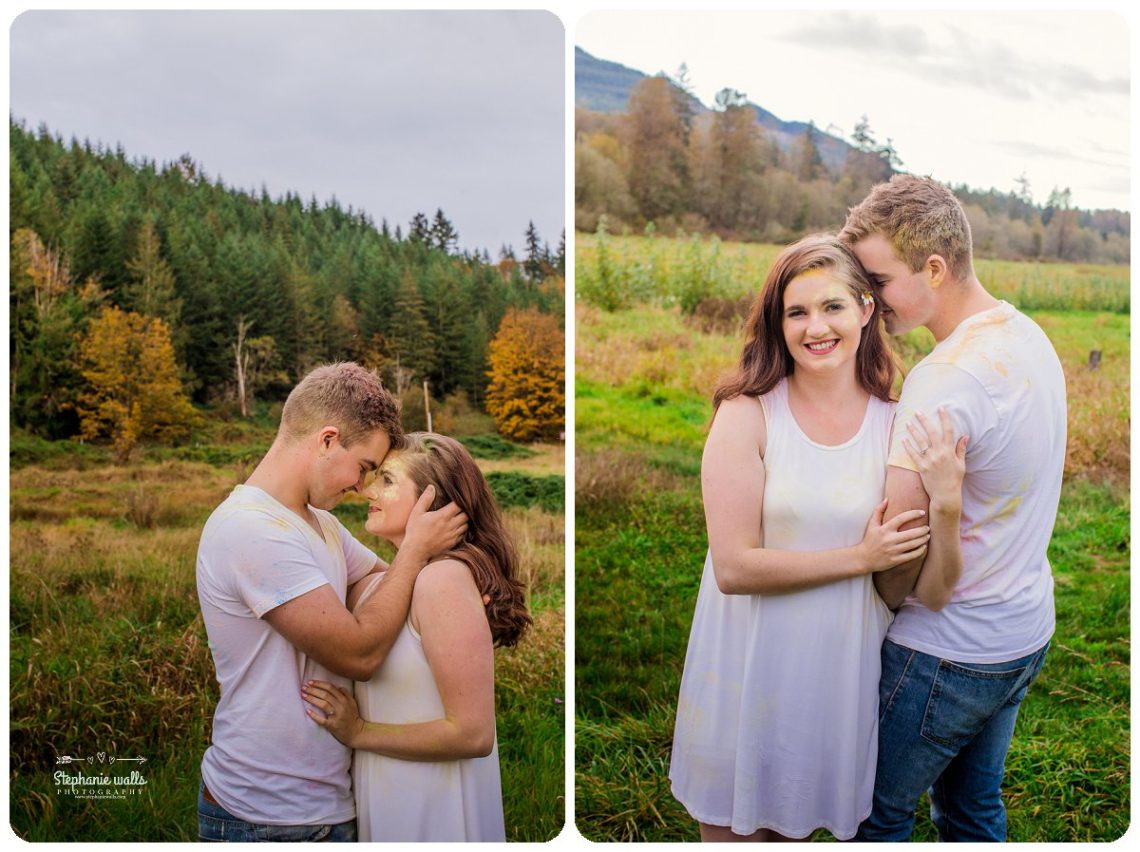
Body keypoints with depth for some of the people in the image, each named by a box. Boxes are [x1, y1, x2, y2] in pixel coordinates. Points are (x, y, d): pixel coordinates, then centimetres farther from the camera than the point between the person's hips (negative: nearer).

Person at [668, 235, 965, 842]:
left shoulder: (897, 425, -4)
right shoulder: (746, 414, -14)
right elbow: (734, 567, -19)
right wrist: (860, 558, -18)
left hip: (841, 674, 3)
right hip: (749, 672, -2)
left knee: (795, 826, 23)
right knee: (736, 831, 17)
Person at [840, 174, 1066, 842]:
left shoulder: (946, 379, -28)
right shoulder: (1031, 338, 2)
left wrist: (880, 606, -6)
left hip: (948, 654, -9)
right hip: (1026, 633, 9)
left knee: (876, 813, 10)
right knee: (975, 806, 24)